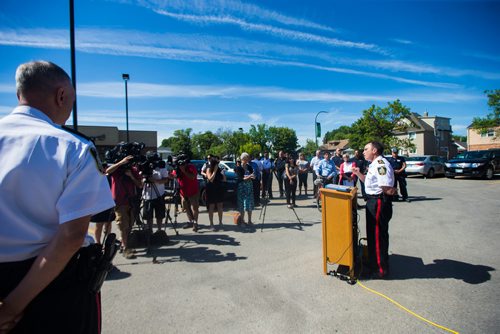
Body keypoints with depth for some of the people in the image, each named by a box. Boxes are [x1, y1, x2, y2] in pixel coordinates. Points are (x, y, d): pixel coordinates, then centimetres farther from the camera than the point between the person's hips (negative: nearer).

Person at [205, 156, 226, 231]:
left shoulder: (220, 169, 5)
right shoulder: (209, 169, -7)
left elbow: (224, 180, 6)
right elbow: (211, 179, -19)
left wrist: (223, 173, -11)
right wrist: (215, 170, -18)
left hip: (219, 189, 4)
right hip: (211, 190, -4)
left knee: (220, 206, 8)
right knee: (211, 207, 1)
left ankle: (220, 222, 19)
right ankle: (211, 224, 7)